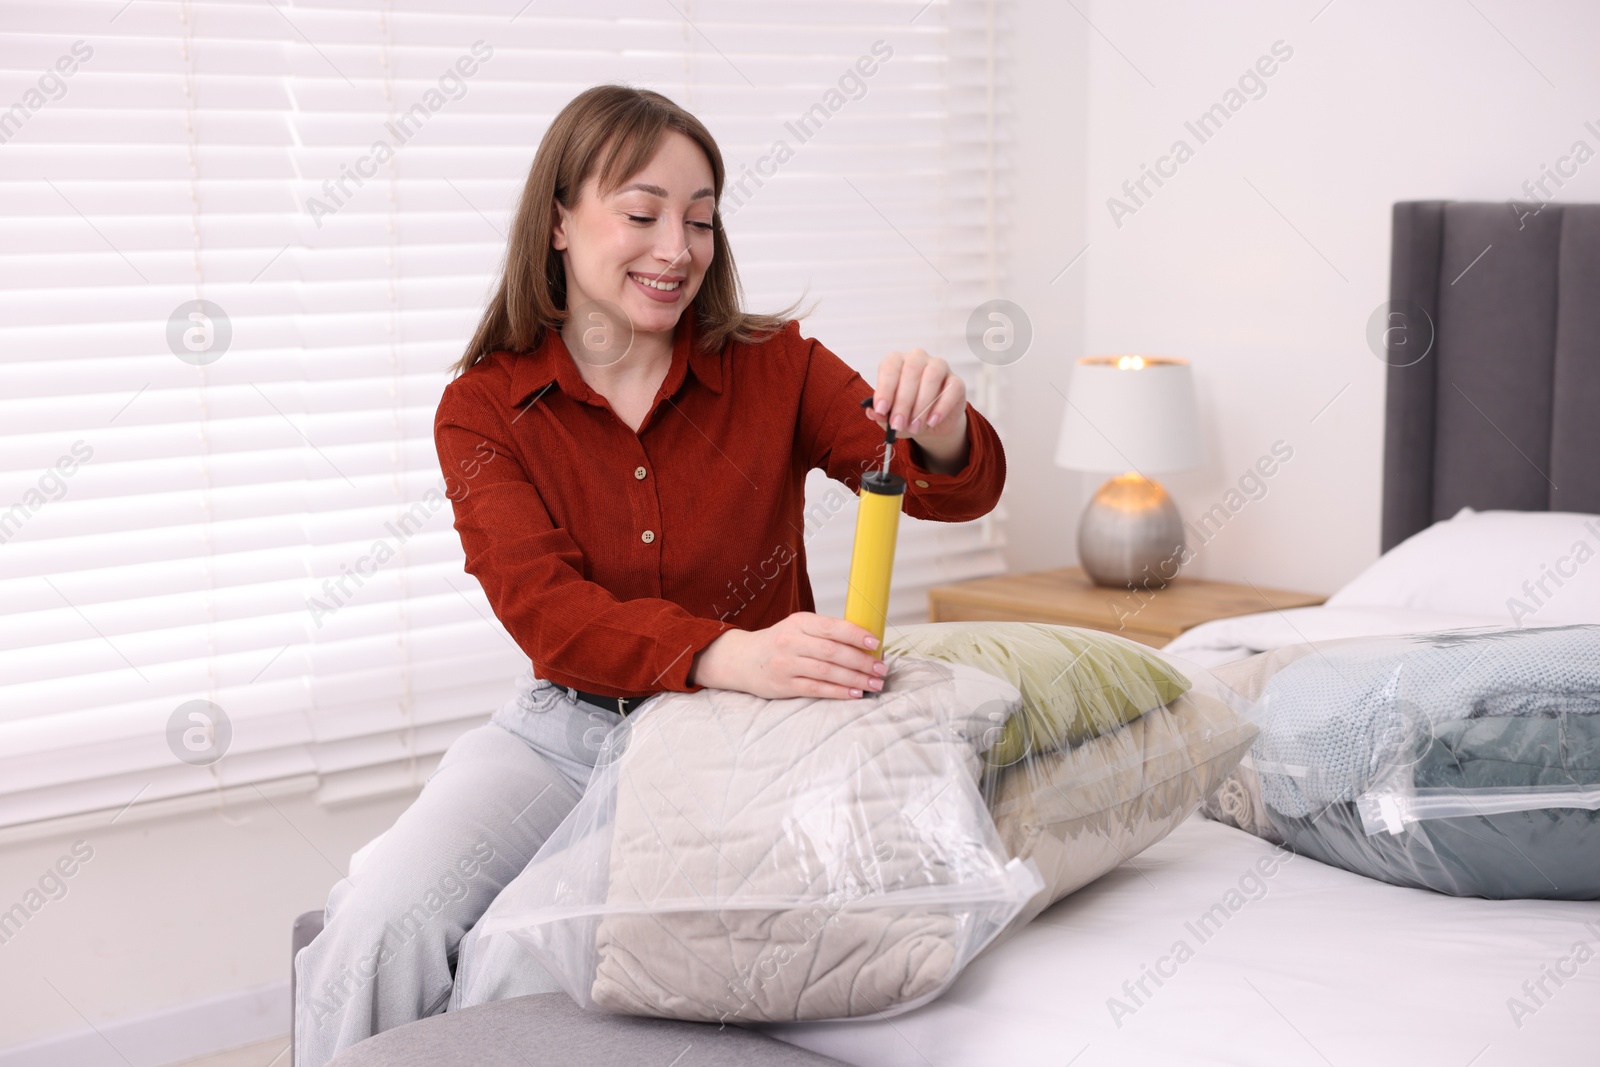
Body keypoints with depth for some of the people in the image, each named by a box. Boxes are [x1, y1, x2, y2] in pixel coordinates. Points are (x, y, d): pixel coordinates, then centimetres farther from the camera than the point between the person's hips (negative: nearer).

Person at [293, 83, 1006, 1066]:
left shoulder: (773, 368, 0)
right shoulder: (485, 411, -1)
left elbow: (962, 494, -10)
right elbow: (541, 605, -17)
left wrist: (941, 434, -38)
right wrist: (727, 655, -36)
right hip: (563, 731, 2)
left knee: (521, 960, -25)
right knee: (380, 935, -24)